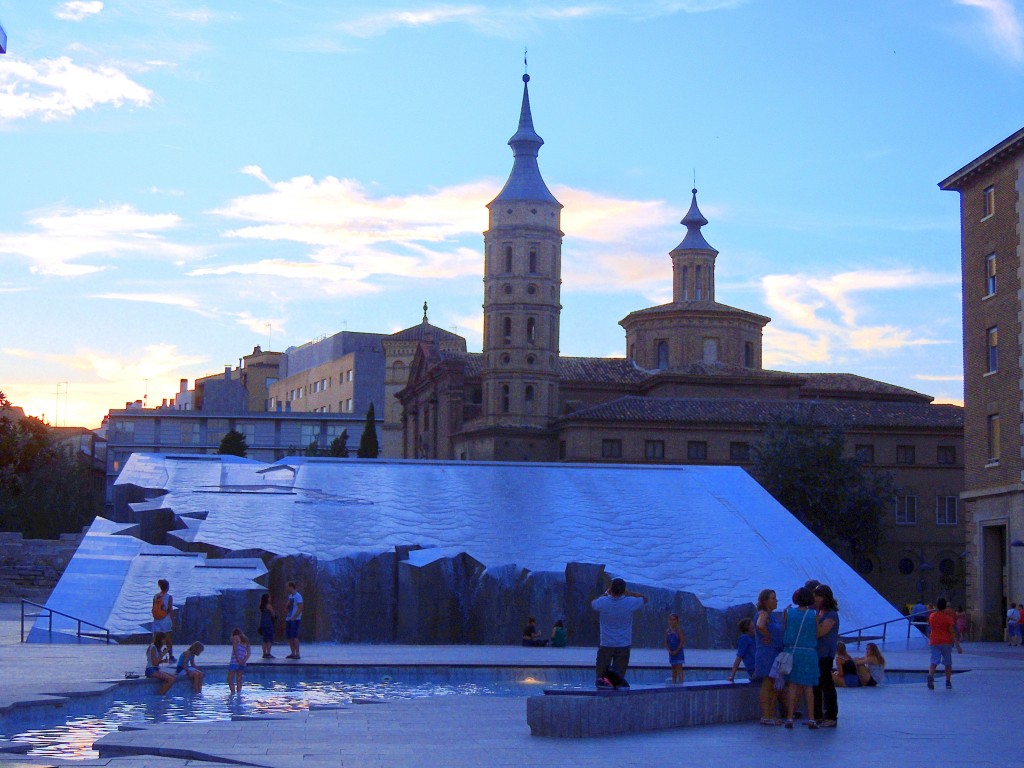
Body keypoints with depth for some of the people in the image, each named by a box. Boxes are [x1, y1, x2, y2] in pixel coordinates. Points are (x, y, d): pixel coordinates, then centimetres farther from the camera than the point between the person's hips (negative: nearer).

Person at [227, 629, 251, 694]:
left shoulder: (235, 638, 5)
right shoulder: (246, 640, 20)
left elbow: (235, 649, -10)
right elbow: (249, 651, 9)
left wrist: (238, 659, -14)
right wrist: (244, 660, -2)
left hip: (235, 661, -5)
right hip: (242, 663, 5)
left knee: (230, 679, -4)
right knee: (239, 679, 10)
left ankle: (233, 692, -15)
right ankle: (238, 693, 5)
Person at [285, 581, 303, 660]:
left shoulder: (298, 596, -10)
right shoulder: (290, 596, 16)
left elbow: (300, 608, -16)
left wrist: (294, 617, -21)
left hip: (295, 619, -9)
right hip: (288, 619, 9)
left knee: (294, 636, -13)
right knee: (289, 636, 8)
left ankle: (297, 654, -12)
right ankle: (293, 653, 14)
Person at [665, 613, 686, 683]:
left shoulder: (679, 630, -11)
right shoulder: (667, 631, 6)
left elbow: (682, 642, -14)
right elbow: (666, 643, 7)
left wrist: (676, 651, -15)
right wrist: (669, 650, -9)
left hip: (679, 652, -6)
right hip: (672, 653, 6)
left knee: (679, 668, -9)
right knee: (673, 669, 10)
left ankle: (681, 682, -10)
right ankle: (674, 683, 15)